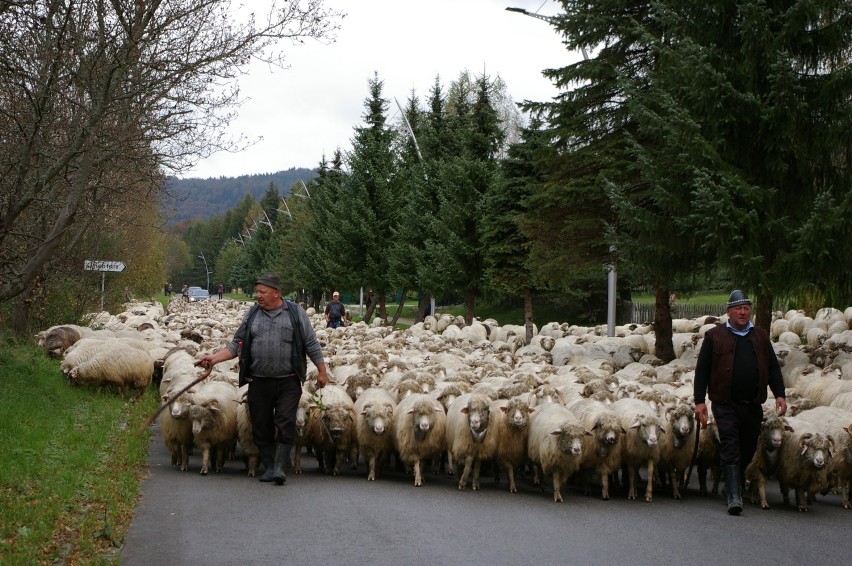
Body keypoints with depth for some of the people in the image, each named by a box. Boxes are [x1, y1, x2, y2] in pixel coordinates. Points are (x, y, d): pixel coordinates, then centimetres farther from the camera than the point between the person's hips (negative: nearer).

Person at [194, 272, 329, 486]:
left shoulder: (295, 313, 1)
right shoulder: (252, 315, 8)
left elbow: (311, 344, 3)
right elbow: (237, 345, 9)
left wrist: (322, 371, 1)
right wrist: (214, 358, -4)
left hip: (288, 381, -3)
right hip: (259, 381, 3)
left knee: (285, 423, -11)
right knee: (261, 426, 6)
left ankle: (279, 467, -8)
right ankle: (268, 466, 17)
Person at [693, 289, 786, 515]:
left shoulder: (761, 337, 16)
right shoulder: (714, 336, 4)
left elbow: (773, 367, 15)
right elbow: (702, 369, 2)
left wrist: (779, 394, 1)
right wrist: (699, 401, -5)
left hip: (753, 405, 4)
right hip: (726, 404, -4)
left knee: (748, 449, 10)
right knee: (730, 449, -11)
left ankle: (736, 486, 28)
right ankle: (734, 497, -16)